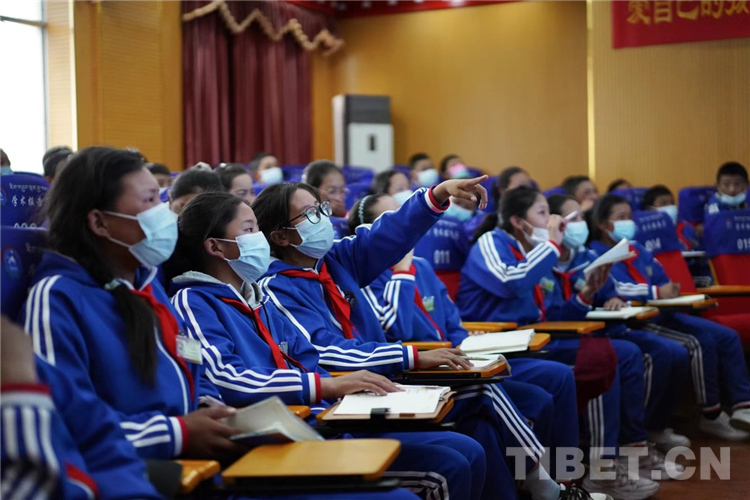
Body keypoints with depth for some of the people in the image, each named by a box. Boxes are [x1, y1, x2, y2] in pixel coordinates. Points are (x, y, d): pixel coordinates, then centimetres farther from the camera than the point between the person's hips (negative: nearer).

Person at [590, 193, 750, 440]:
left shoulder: (637, 250, 22)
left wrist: (670, 291, -4)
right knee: (699, 344, -26)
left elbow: (663, 281, 20)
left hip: (662, 314, 9)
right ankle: (711, 416, -12)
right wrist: (657, 293, -25)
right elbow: (613, 289, -22)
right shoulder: (596, 255, -5)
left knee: (727, 337, -1)